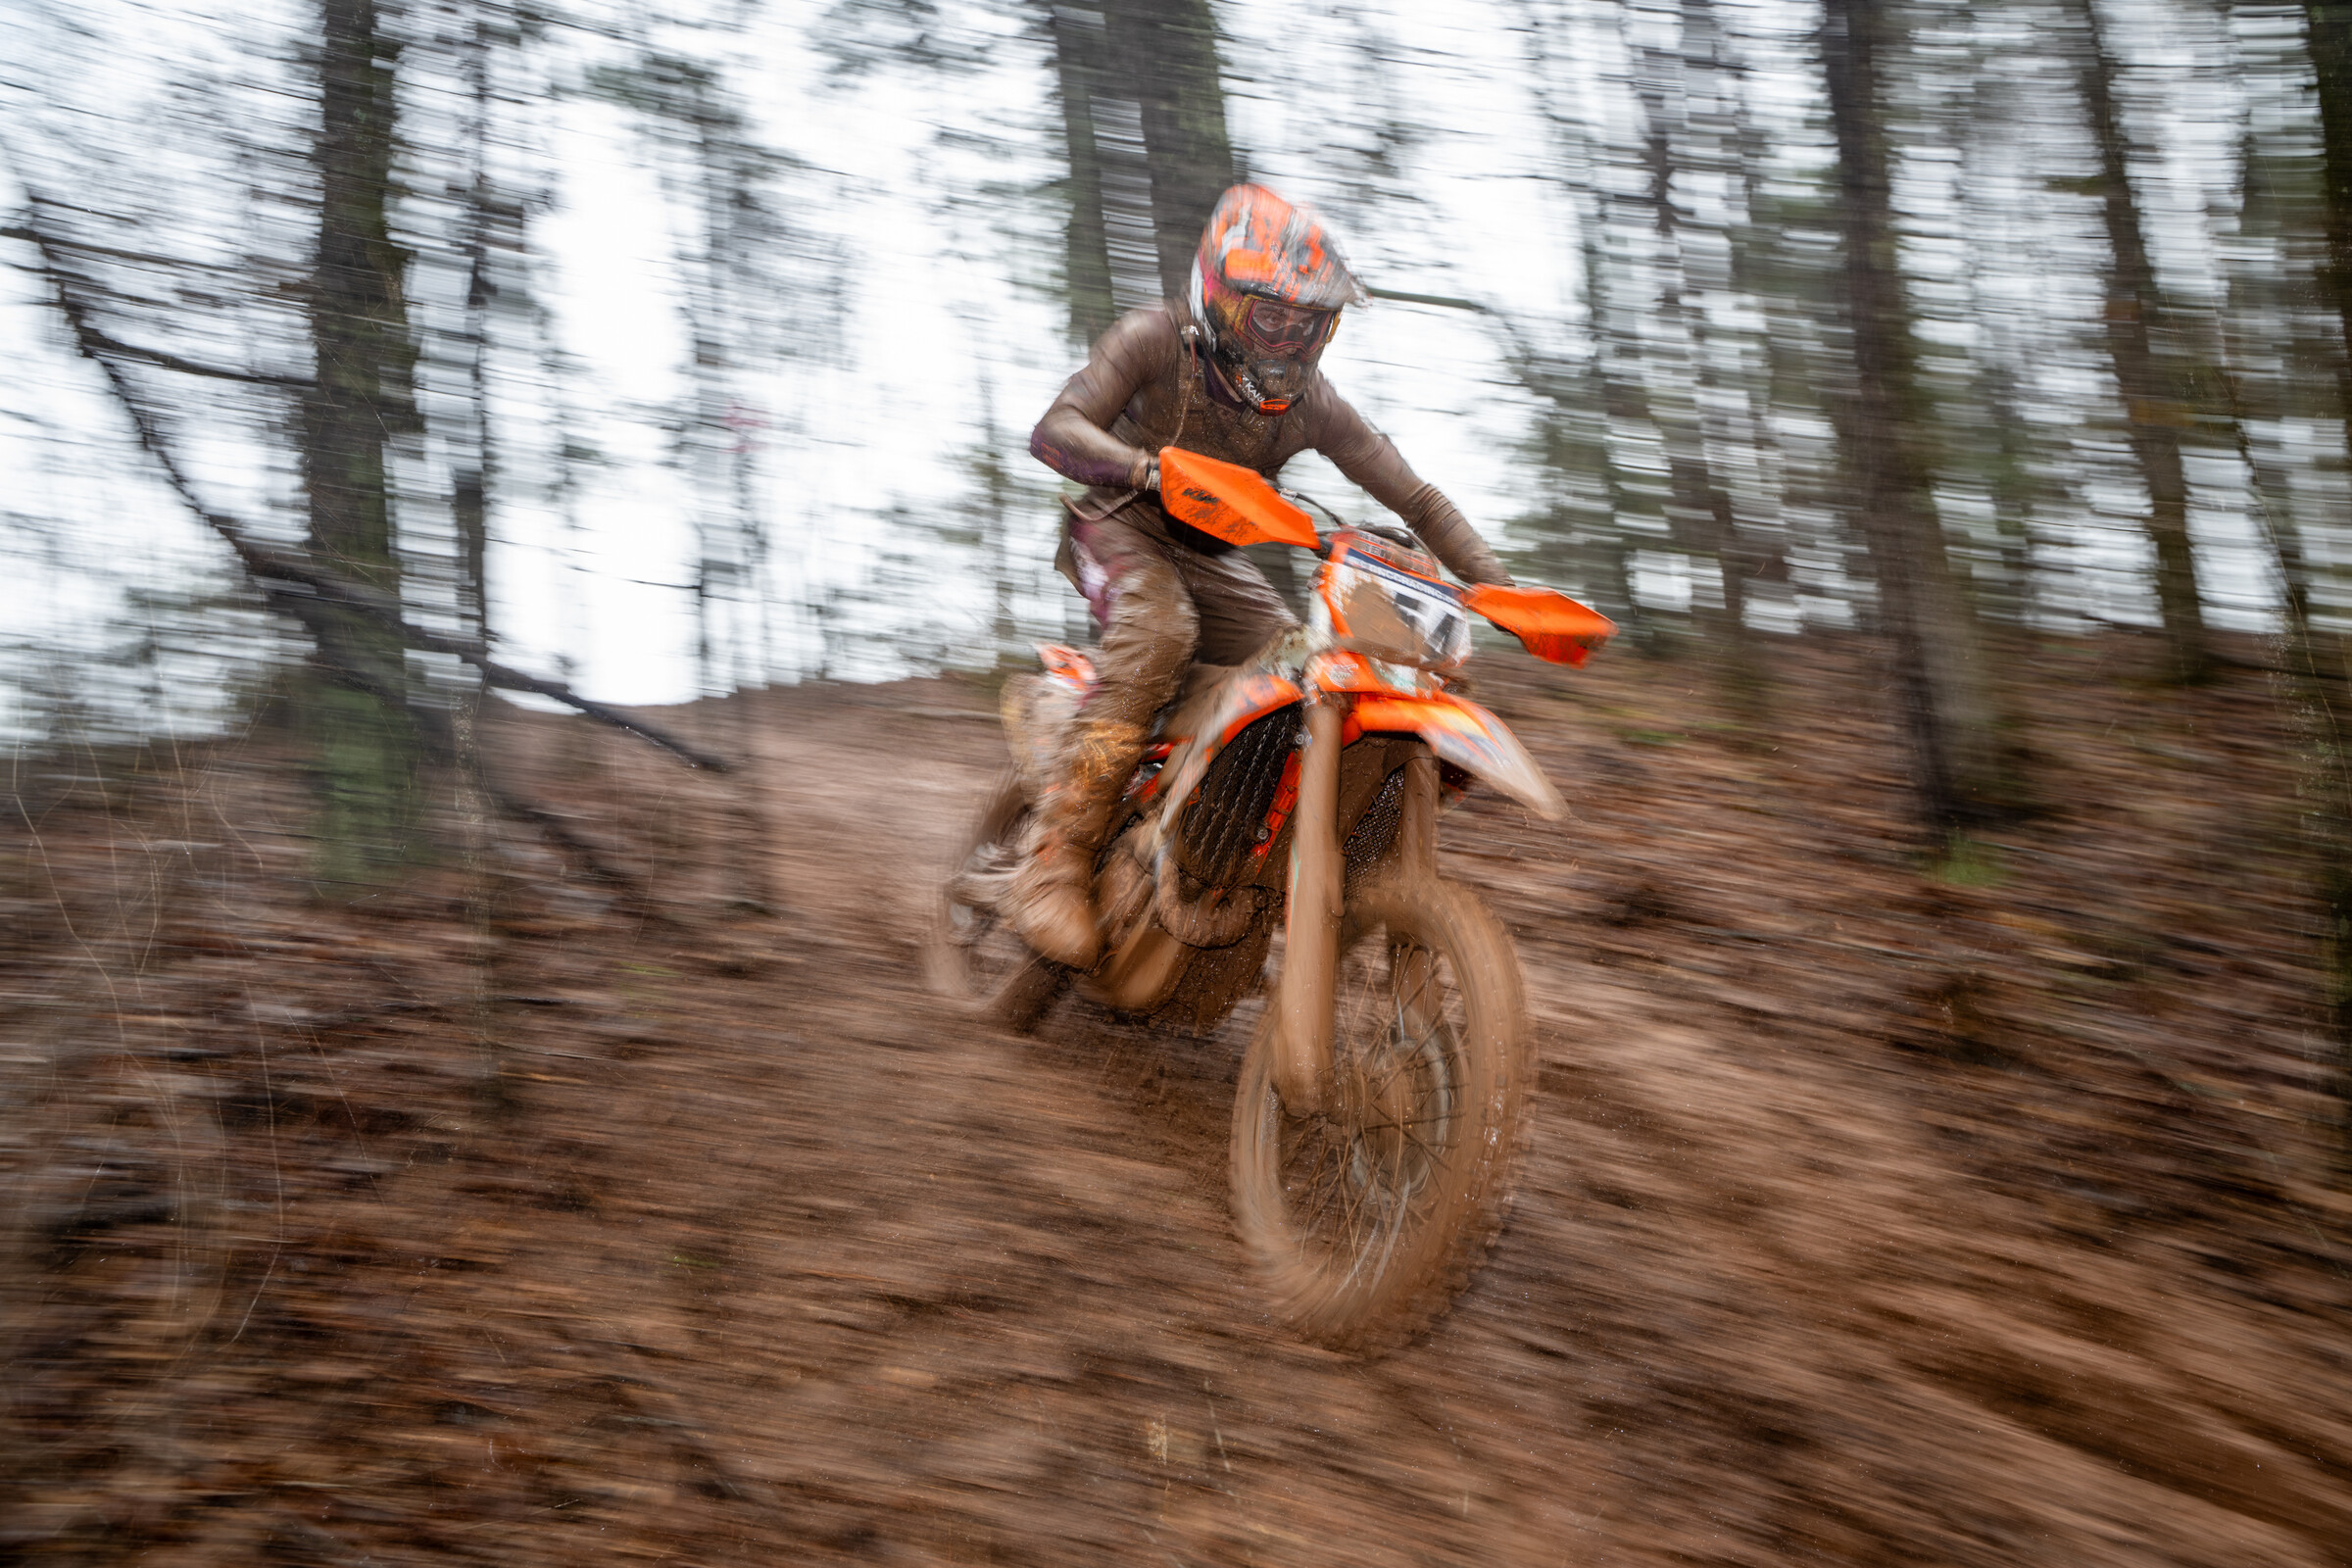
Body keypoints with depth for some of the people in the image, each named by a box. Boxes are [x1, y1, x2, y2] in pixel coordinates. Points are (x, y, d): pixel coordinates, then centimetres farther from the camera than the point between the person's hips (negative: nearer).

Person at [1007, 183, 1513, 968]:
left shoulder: (1310, 403, -4)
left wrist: (1497, 582, -17)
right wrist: (1152, 469, -47)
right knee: (1159, 628, -37)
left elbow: (1416, 497, -3)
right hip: (1122, 525, -5)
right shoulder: (1155, 338, -15)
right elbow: (1055, 431, -28)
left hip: (1212, 554, 5)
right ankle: (1059, 862, -38)